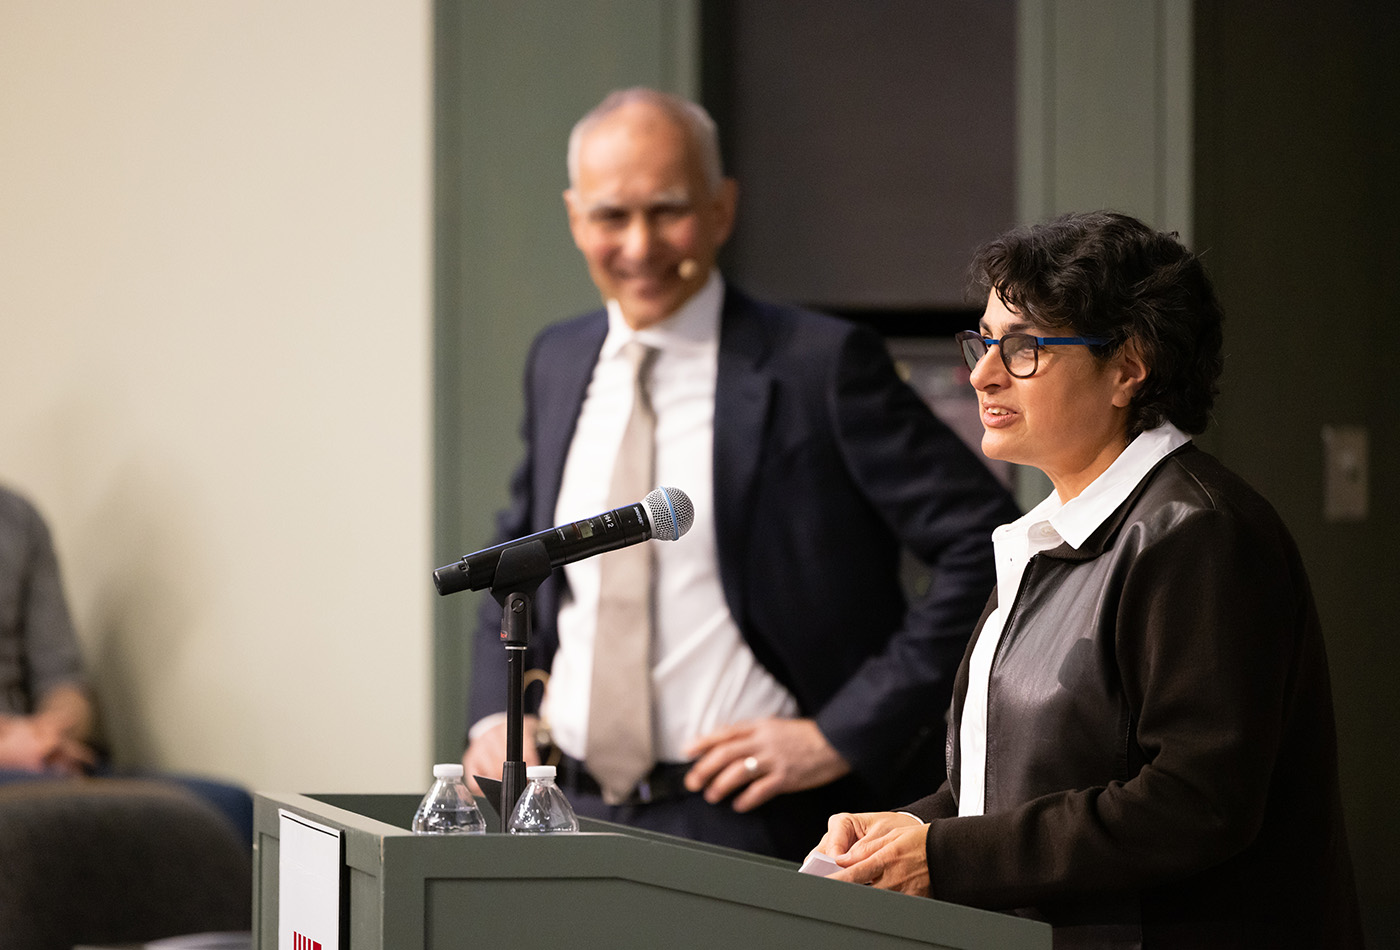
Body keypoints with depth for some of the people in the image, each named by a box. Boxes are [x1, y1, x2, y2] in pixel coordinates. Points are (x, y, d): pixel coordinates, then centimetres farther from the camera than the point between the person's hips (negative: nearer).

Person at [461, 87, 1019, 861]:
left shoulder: (822, 365, -7)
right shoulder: (558, 363, 13)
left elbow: (987, 546, -11)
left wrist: (844, 734, -13)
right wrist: (496, 710, 10)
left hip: (748, 827, -5)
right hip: (569, 816, 5)